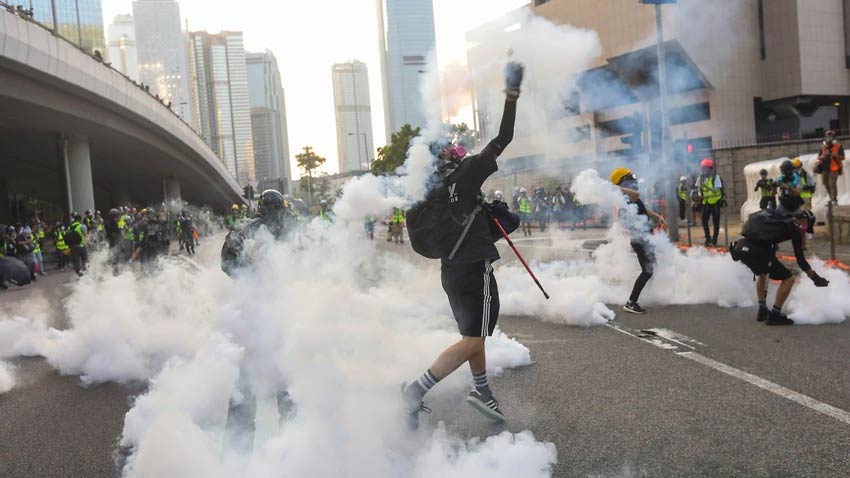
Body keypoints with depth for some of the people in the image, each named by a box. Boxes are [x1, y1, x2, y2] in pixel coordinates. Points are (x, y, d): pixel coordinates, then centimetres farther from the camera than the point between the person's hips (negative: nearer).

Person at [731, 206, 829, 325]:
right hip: (757, 251, -8)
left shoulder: (776, 215, 24)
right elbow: (800, 258, 6)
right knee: (788, 279, 6)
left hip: (740, 247, 8)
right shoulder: (794, 229, 6)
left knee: (762, 273, 35)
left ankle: (762, 311, 36)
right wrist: (814, 277, 17)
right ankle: (775, 315, 10)